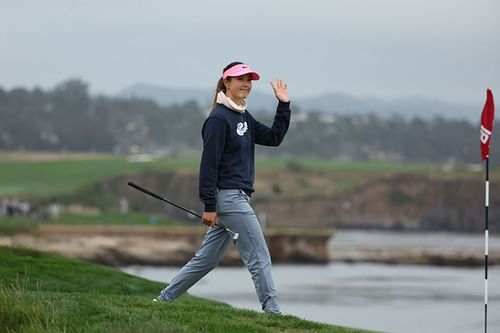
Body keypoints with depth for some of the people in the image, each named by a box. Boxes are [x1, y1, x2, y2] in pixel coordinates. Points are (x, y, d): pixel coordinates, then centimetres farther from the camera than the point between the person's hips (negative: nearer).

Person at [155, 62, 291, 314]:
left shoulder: (243, 117, 15)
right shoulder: (218, 119, -13)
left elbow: (274, 137, 15)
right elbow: (209, 163, -16)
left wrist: (284, 105, 7)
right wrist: (209, 206, -19)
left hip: (237, 198, 10)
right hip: (228, 196, -10)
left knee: (206, 259, 13)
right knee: (259, 257, -8)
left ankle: (164, 298, 19)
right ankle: (271, 310, -6)